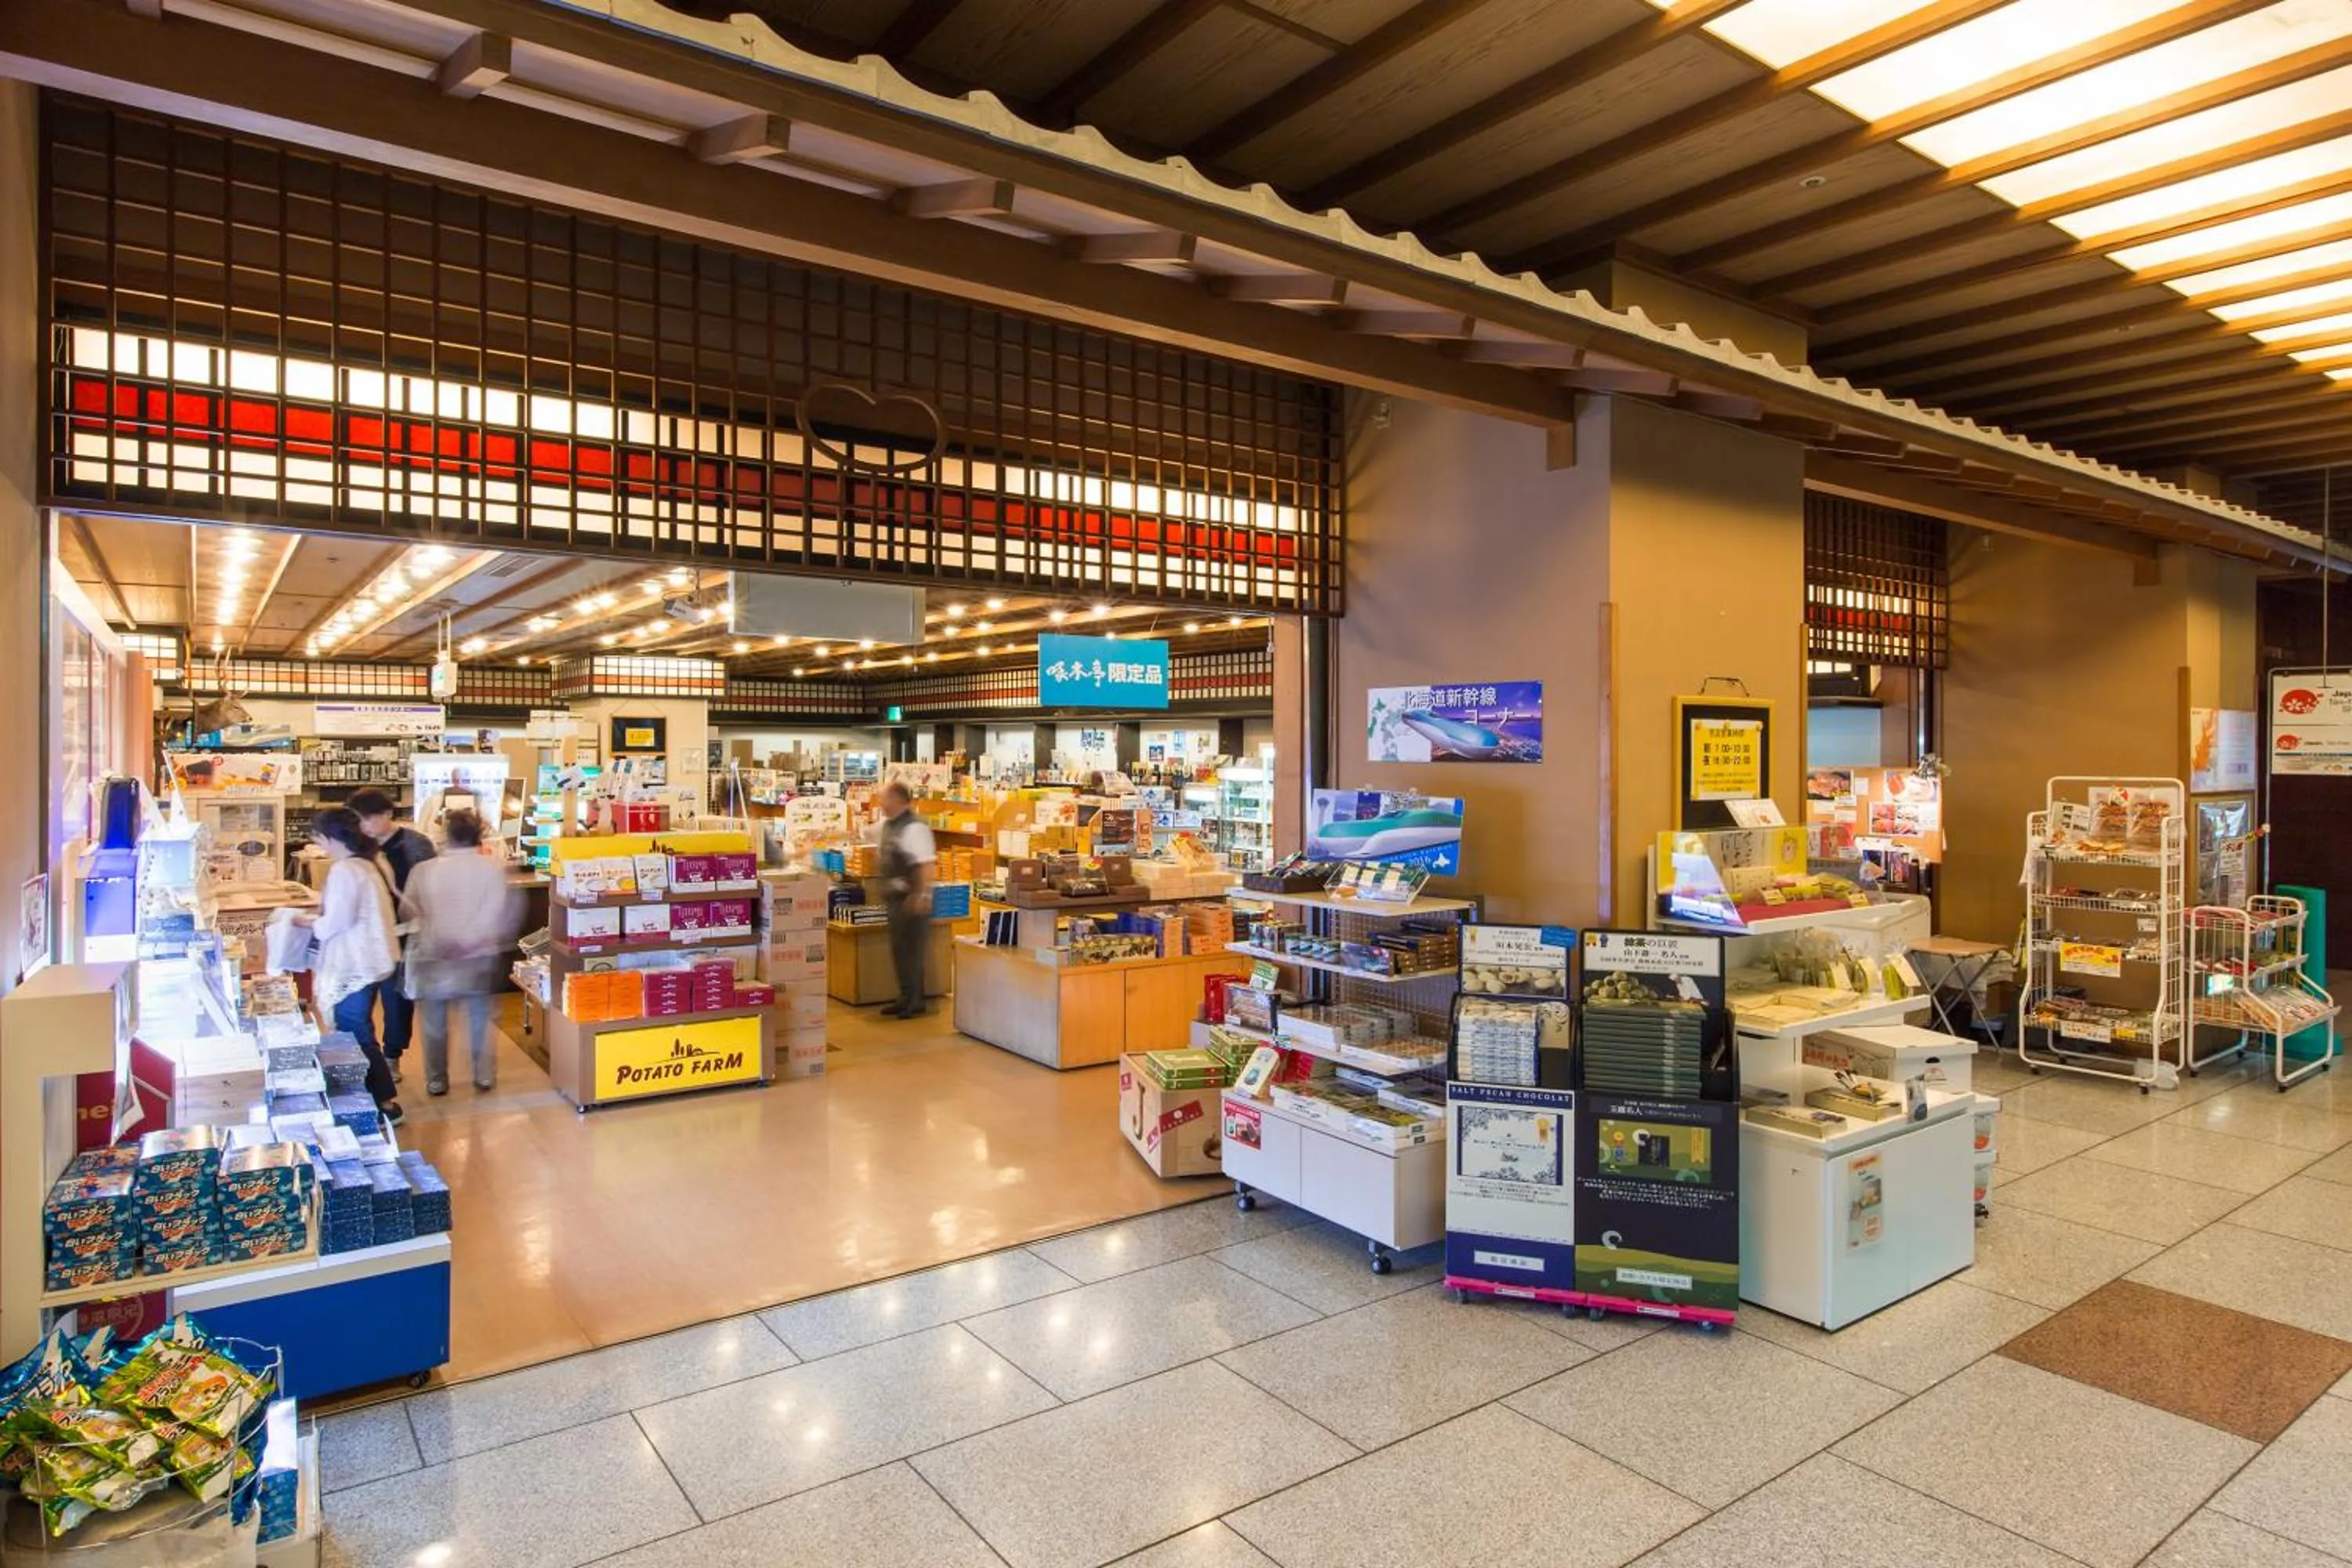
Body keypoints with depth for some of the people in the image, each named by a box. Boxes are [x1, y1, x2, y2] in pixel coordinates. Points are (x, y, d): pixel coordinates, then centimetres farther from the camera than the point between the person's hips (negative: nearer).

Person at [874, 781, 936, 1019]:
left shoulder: (914, 827, -18)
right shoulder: (888, 825, 10)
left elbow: (926, 864, -23)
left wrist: (921, 896, -25)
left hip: (911, 899, -9)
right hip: (895, 898, 9)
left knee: (911, 950, -2)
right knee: (899, 950, 15)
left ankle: (916, 1001, 7)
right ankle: (906, 998, 25)